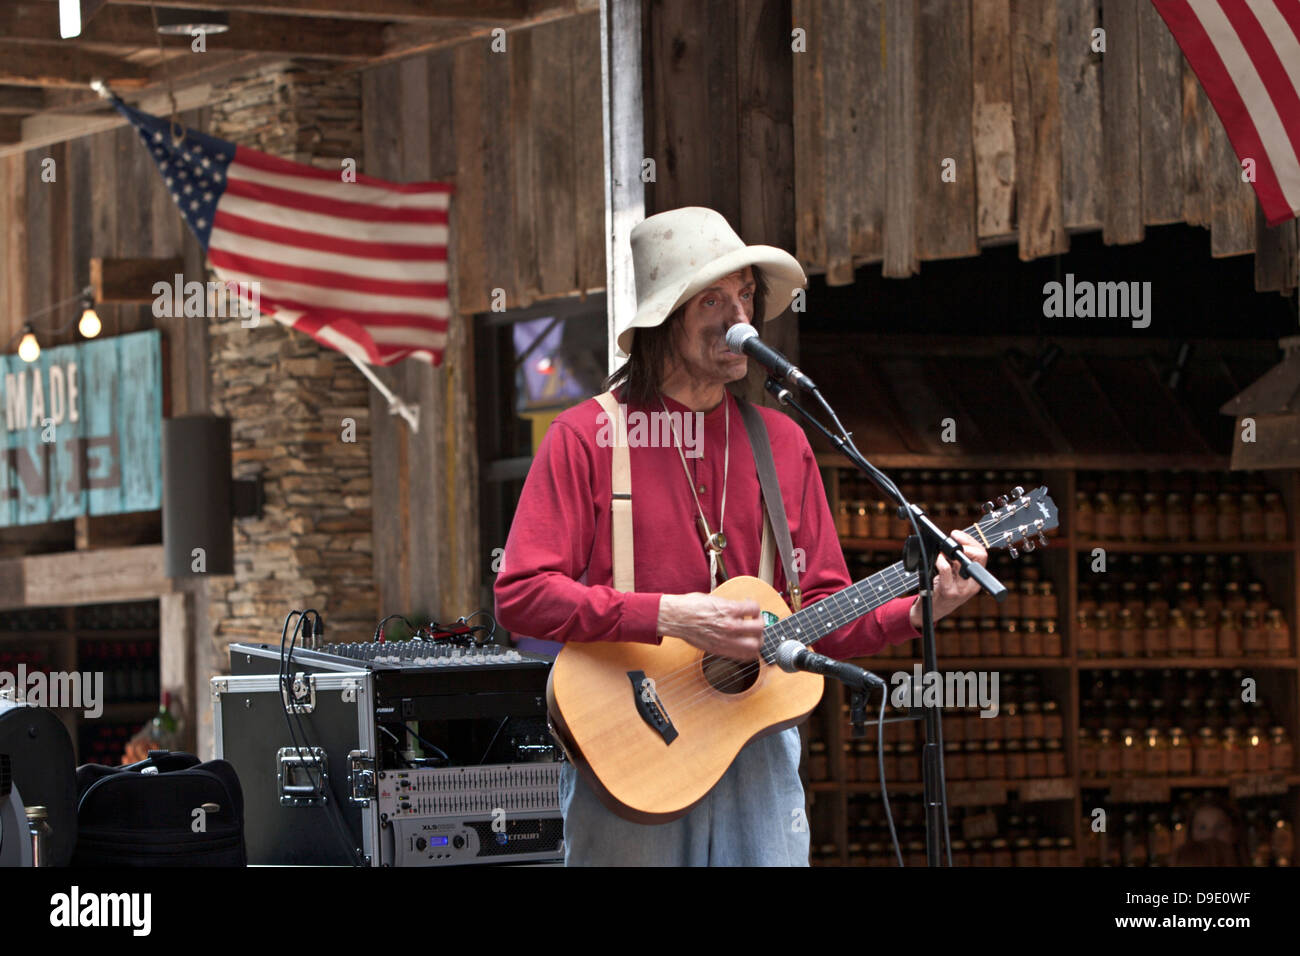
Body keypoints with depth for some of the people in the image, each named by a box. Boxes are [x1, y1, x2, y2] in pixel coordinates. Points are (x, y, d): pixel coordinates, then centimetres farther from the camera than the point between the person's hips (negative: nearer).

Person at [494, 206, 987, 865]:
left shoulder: (781, 442, 10)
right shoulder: (588, 437, -4)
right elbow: (520, 595, -13)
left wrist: (922, 608, -7)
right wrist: (667, 616, -19)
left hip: (757, 738, 4)